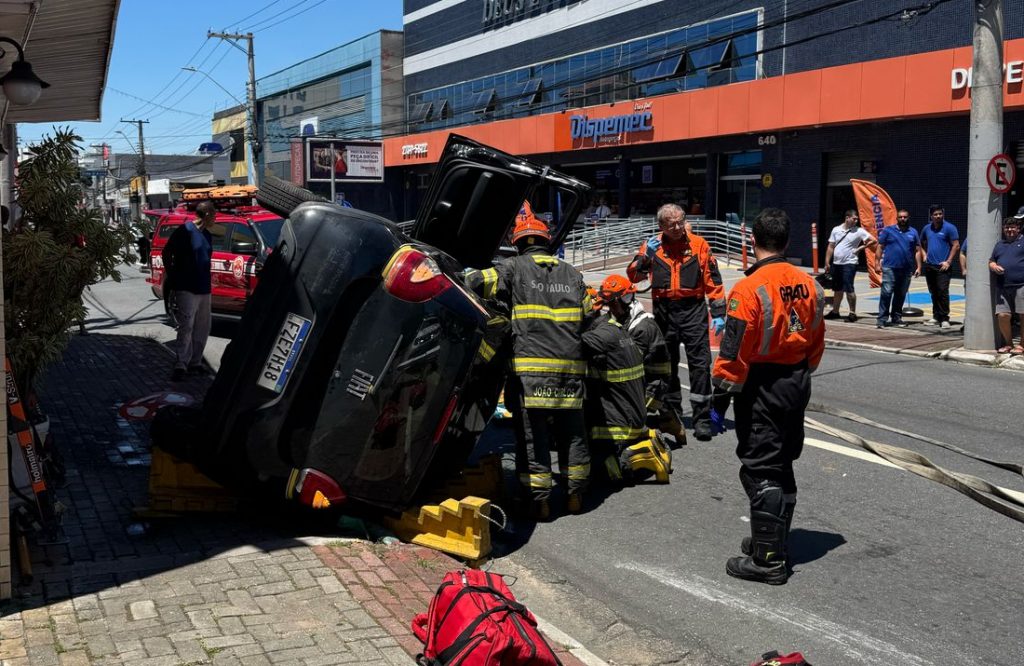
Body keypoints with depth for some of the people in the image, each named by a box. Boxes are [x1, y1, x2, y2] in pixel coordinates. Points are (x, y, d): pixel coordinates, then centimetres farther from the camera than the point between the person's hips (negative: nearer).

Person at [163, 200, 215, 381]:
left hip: (204, 289, 8)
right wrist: (171, 275, -6)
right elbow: (167, 253, -6)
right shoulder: (185, 231, -10)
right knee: (186, 327, -13)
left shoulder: (207, 235, 14)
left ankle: (195, 362, 19)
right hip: (186, 289, -8)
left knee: (202, 329, 11)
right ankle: (180, 365, -11)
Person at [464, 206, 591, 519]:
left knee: (533, 433, 1)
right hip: (571, 366, 4)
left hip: (530, 367, -4)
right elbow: (588, 315, 16)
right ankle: (576, 495, 18)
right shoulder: (572, 273, 16)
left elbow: (474, 282, -7)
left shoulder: (514, 268, 3)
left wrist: (469, 273, 14)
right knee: (571, 431, 13)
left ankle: (540, 501, 2)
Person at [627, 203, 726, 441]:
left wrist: (718, 312, -1)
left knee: (700, 364, -6)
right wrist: (646, 256, -16)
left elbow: (713, 280, 2)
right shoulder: (652, 246, 4)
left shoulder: (699, 244, -1)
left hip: (693, 309, -2)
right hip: (664, 310, 3)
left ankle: (702, 419, -2)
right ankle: (672, 412, 26)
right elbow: (633, 275, 0)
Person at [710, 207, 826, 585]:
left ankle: (767, 560, 3)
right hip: (796, 385, 8)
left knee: (760, 472, -1)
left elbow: (734, 353, -19)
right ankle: (774, 542, 31)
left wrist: (720, 400, -13)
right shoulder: (809, 286, 4)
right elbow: (816, 344, 12)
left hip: (760, 388, -7)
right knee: (782, 468, 18)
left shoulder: (749, 289, -18)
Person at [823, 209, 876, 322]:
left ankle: (852, 313, -3)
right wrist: (827, 263, 4)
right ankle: (835, 312, 24)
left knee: (849, 289, -9)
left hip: (849, 264, -4)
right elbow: (831, 247, 8)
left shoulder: (859, 231, -4)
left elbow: (873, 241, -3)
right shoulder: (836, 230, 6)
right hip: (836, 264, 5)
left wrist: (861, 247, -6)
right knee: (837, 290, 14)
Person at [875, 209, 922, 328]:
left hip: (906, 269, 3)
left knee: (901, 295, 10)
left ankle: (896, 318, 20)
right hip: (890, 268, -3)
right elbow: (880, 247, 3)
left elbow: (917, 251, 11)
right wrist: (878, 263, -4)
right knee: (886, 293, -10)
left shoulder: (913, 232, 11)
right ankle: (882, 319, -9)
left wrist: (918, 267, 3)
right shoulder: (888, 230, 4)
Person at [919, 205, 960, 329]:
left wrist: (948, 261, -13)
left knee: (942, 292, -11)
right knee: (933, 293, 11)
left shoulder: (949, 228, -4)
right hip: (929, 266, 6)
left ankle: (944, 319, -8)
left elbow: (956, 246, -7)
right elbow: (922, 244, 26)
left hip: (942, 266, -5)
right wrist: (924, 255, 10)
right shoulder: (927, 228, 11)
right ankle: (936, 316, 20)